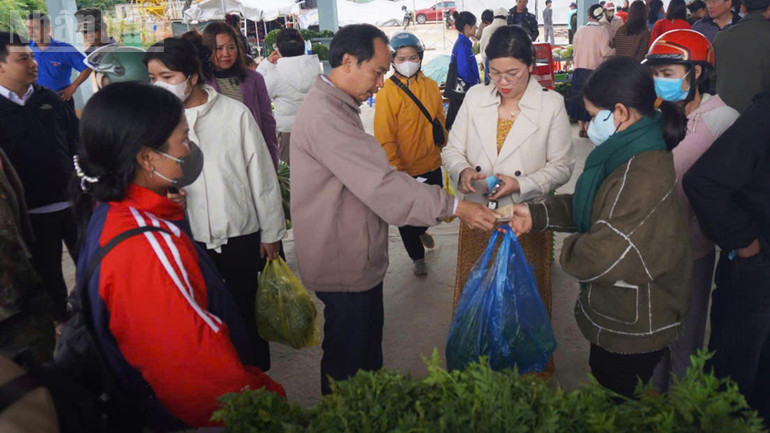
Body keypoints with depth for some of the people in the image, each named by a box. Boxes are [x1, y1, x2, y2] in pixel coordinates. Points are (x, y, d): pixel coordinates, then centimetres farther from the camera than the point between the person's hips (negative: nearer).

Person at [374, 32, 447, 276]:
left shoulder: (431, 86, -1)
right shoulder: (387, 93, -15)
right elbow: (385, 139, -15)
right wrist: (398, 170, -17)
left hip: (432, 164, 5)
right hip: (404, 169, -4)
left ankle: (421, 230, 57)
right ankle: (418, 256, 39)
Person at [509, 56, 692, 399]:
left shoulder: (643, 176, -33)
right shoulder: (632, 155, 1)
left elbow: (602, 257, -33)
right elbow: (588, 206, 10)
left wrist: (570, 248, -13)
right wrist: (537, 215, -1)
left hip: (632, 328, -9)